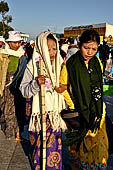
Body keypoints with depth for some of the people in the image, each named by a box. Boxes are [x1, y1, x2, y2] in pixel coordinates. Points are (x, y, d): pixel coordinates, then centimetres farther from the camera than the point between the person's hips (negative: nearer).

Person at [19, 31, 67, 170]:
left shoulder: (60, 64, 1)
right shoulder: (32, 66, -11)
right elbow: (24, 92, -12)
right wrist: (36, 83, -28)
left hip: (56, 113, 3)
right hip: (40, 114, -3)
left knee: (55, 145, 13)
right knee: (41, 146, 8)